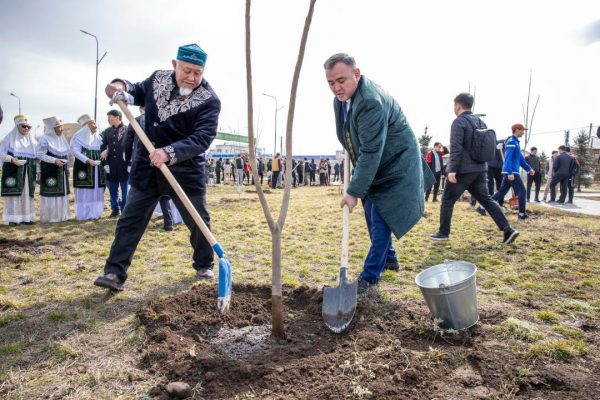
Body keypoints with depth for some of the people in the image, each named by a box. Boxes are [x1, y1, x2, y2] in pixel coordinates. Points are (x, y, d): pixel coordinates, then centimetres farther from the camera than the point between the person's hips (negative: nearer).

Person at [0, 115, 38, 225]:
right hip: (13, 170, -4)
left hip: (28, 172, 4)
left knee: (27, 194, 6)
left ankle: (25, 217, 13)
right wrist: (12, 159, -23)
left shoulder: (32, 140, 12)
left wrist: (38, 170, 6)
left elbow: (37, 157, 14)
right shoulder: (10, 138, -1)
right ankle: (12, 218, 1)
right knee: (13, 193, -3)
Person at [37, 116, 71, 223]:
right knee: (50, 194, -3)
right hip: (50, 172, -7)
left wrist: (66, 165, 14)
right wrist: (54, 160, -22)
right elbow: (40, 154, -15)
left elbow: (67, 153, 18)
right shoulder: (45, 139, -11)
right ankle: (49, 217, 5)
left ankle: (62, 215, 18)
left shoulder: (62, 139, 12)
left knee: (62, 194, 10)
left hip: (61, 172, 7)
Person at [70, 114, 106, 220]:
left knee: (96, 191, 5)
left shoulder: (98, 137, 12)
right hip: (83, 168, -5)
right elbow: (75, 151, -14)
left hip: (97, 169, 5)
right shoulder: (78, 137, -4)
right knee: (84, 192, -3)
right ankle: (83, 214, 3)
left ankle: (95, 212, 12)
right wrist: (88, 160, -25)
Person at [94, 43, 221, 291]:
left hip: (186, 170, -3)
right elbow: (139, 93, 20)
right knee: (131, 219, 4)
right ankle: (115, 272, 12)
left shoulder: (209, 100, -15)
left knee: (198, 220, 7)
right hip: (147, 166, 4)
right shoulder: (158, 78, 1)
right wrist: (122, 87, -3)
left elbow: (202, 138, -25)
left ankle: (204, 266, 29)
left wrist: (170, 152, -39)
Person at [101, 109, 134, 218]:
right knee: (113, 190, 10)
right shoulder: (107, 131, 11)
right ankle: (115, 210, 22)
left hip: (124, 166, -4)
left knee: (125, 190, 4)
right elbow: (103, 148, 11)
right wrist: (105, 163, 1)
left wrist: (130, 164, -11)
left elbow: (132, 147, -6)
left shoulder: (128, 130, -3)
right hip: (111, 166, 4)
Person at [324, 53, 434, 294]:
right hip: (373, 166, 9)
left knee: (380, 219, -9)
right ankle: (389, 258, 34)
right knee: (372, 215, 15)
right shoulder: (340, 98, -2)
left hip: (395, 166, -9)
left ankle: (370, 275, 1)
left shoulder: (371, 101, -31)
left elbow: (371, 152, -33)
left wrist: (353, 191, -32)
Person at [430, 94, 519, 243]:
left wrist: (452, 169, -22)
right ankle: (508, 230, 3)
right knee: (486, 199, 10)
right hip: (480, 169, 8)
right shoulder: (480, 122, 15)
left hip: (463, 170, -7)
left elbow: (456, 148, -20)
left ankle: (443, 233, 12)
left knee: (447, 200, 5)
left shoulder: (459, 122, -10)